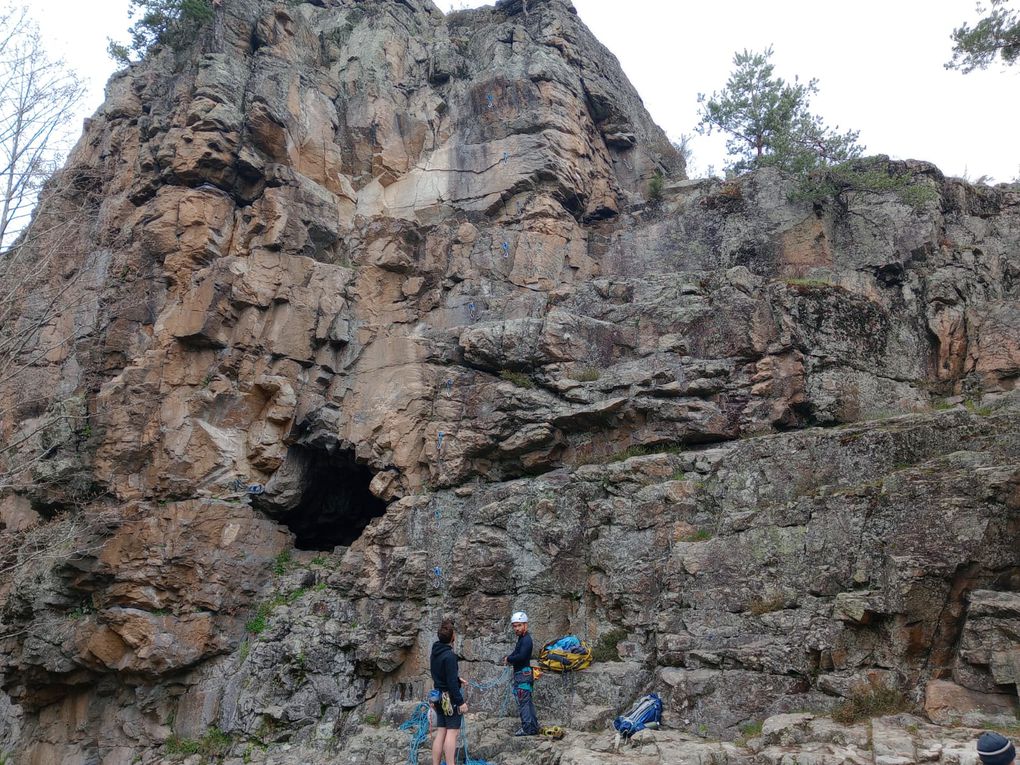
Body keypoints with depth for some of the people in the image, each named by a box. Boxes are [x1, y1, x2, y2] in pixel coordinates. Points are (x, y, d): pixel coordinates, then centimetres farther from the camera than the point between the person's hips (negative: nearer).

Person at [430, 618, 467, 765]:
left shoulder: (434, 653, 7)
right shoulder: (450, 656, -20)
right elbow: (452, 682, -21)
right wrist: (460, 701, -16)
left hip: (439, 697, 8)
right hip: (450, 698, -8)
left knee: (440, 732, 11)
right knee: (452, 732, -3)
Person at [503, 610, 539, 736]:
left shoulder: (526, 639, -16)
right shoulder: (522, 639, 17)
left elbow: (521, 656, -27)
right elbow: (517, 654, 18)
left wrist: (509, 659, -12)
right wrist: (510, 659, -2)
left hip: (523, 674, -10)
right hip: (523, 673, 10)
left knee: (522, 702, -7)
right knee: (528, 702, 14)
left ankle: (527, 728, -5)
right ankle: (533, 728, 20)